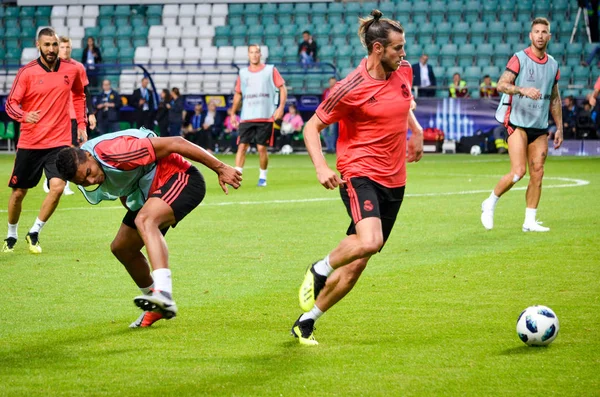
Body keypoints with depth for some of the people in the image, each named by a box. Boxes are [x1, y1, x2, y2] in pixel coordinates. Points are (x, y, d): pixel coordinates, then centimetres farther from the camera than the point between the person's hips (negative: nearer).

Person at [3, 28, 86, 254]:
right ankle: (11, 236, 31)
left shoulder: (71, 70, 2)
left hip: (59, 141, 1)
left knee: (57, 187, -18)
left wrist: (81, 124, 15)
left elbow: (79, 95, 21)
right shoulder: (27, 72, -6)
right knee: (18, 192, 7)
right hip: (29, 142, -1)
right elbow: (11, 103, -6)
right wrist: (24, 115, -27)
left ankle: (34, 233, 1)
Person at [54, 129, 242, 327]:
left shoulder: (114, 151, -32)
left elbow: (174, 143, -27)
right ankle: (156, 307, 30)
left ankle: (163, 294, -48)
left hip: (182, 179, -9)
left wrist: (220, 168, -23)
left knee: (145, 220, -35)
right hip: (147, 194, 9)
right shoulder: (80, 172, -6)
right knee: (121, 248, 11)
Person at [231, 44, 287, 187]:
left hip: (266, 117, -2)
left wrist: (281, 107, -10)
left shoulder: (270, 70, 2)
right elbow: (238, 93, 20)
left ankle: (263, 177, 15)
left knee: (261, 148, -2)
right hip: (246, 117, 2)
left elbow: (282, 88, 1)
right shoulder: (243, 73, 11)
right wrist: (233, 114, 16)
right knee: (242, 146, -7)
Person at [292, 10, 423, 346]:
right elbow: (312, 127, -6)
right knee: (369, 242, -33)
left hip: (394, 180, 6)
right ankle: (319, 270, -3)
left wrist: (416, 130, 14)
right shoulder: (352, 88, -14)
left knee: (355, 265, 5)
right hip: (359, 173, -6)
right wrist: (321, 167, -21)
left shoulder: (404, 71, 5)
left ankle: (306, 322, 19)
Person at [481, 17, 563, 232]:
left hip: (540, 127, 5)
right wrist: (523, 89, -33)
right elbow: (501, 84, -16)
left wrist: (559, 127, 15)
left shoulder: (553, 65, 11)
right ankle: (490, 204, 7)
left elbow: (555, 99, 19)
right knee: (518, 171, -14)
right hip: (518, 123, -5)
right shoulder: (519, 59, -6)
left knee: (537, 174, 1)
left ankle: (530, 221, 8)